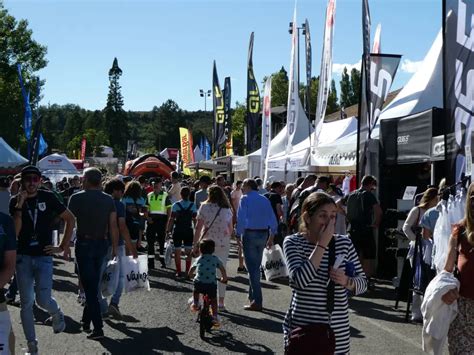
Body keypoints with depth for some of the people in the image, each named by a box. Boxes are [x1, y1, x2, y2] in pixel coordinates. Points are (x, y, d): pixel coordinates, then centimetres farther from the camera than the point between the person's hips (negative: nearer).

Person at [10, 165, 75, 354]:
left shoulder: (48, 197, -3)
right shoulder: (15, 201, 0)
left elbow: (70, 219, 5)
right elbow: (14, 232, -10)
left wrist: (63, 246, 2)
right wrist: (19, 206, -18)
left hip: (44, 256, -2)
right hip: (23, 257, 2)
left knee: (43, 300, -11)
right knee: (26, 303, 5)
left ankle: (57, 313, 24)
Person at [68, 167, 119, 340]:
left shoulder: (77, 198, -7)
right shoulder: (108, 200, 2)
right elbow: (113, 226, -1)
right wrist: (114, 247, 5)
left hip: (84, 243, -4)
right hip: (102, 244, 4)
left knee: (89, 286, -2)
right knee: (94, 285, 18)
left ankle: (98, 328, -6)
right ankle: (86, 321, 28)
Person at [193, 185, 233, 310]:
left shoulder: (204, 207, -3)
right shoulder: (227, 209, 5)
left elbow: (198, 227, -5)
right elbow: (231, 229, 9)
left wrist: (195, 243, 0)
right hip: (224, 243, 2)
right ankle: (221, 302, 10)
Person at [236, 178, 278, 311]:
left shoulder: (245, 199, -5)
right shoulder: (265, 200, 10)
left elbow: (241, 219, -14)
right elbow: (273, 220, 8)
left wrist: (239, 234, -9)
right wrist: (271, 237, 14)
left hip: (250, 234, -6)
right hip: (263, 234, 6)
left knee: (252, 268, -3)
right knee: (256, 266, 17)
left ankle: (257, 302, -5)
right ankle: (252, 296, 28)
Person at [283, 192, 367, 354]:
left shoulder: (344, 243, 2)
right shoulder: (293, 243, -7)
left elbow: (363, 283, 7)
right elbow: (300, 281, -23)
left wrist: (346, 281, -14)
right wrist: (322, 244, -22)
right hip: (301, 331, -3)